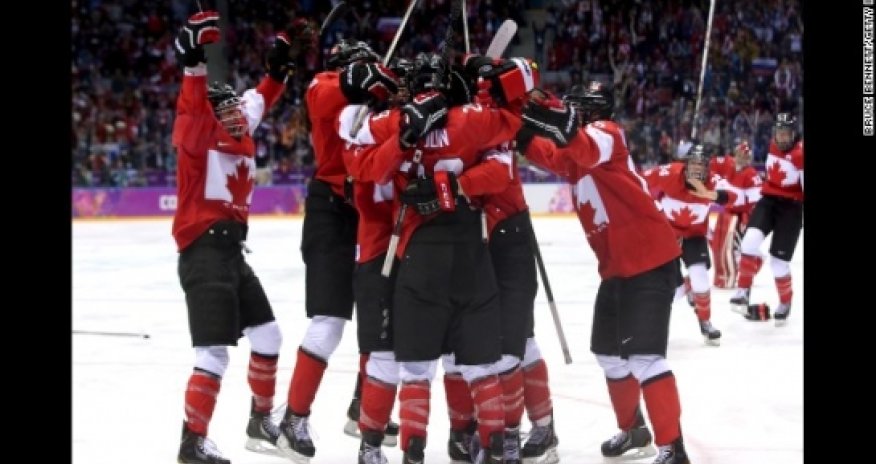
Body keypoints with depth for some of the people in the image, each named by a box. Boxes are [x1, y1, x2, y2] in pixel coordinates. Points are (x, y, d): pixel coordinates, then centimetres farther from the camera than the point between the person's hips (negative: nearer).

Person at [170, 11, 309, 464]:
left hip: (233, 251, 9)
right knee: (215, 351, -15)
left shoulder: (240, 140, 14)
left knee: (267, 336, 18)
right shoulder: (199, 136, -8)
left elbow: (259, 100, 30)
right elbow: (193, 106, -27)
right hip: (204, 252, -9)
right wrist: (194, 60, -41)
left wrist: (280, 61, 28)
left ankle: (260, 421, 33)